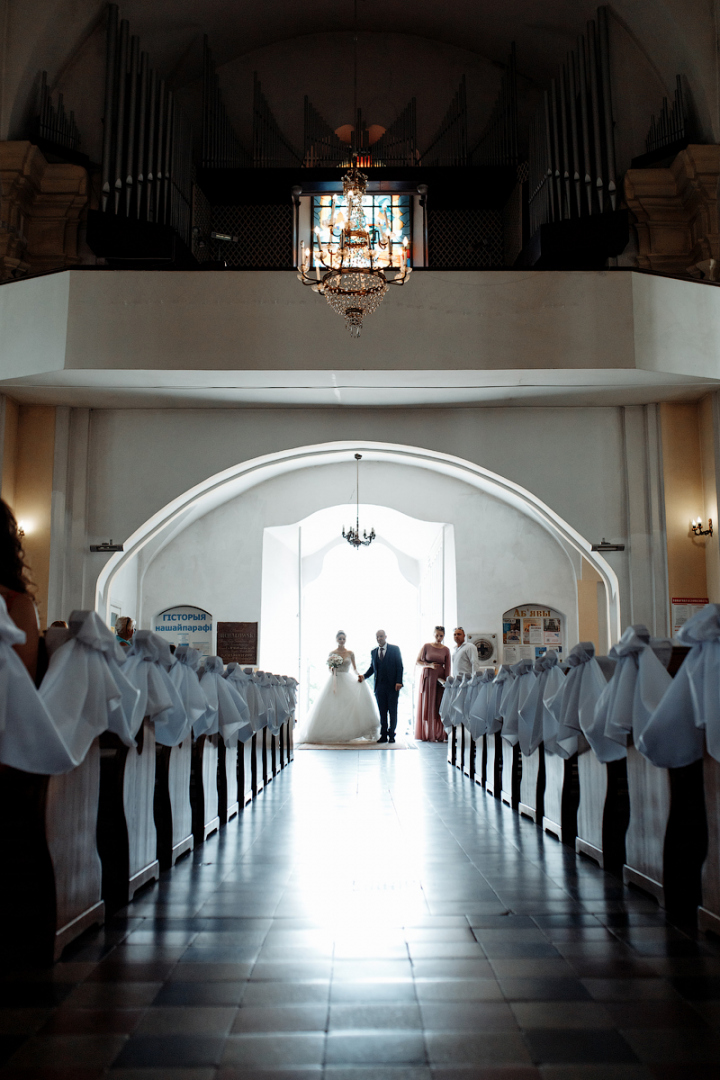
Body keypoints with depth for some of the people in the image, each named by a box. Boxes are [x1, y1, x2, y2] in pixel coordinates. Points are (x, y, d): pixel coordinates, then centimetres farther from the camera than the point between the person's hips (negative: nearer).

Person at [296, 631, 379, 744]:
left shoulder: (350, 653, 7)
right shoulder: (333, 653, 3)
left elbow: (354, 668, 9)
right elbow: (329, 668, 5)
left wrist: (358, 675, -10)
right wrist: (331, 669, -17)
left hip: (348, 680, 1)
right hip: (336, 680, -1)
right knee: (334, 708, -6)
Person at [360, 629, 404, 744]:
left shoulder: (394, 649, 2)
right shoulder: (373, 652, 14)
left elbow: (400, 666, -1)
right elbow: (372, 668, 17)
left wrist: (398, 682, -11)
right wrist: (364, 676, -1)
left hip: (392, 686, -3)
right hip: (379, 686, 3)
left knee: (392, 711, 1)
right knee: (382, 712, 4)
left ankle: (391, 734, 8)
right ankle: (384, 735, 8)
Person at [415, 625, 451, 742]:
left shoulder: (446, 650, 7)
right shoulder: (426, 646, 2)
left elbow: (447, 668, 7)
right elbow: (417, 661, 4)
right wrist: (429, 665, -11)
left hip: (440, 679, 1)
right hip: (427, 677, -1)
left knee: (439, 706, -2)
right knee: (427, 705, -1)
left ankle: (439, 735, 3)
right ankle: (426, 735, 3)